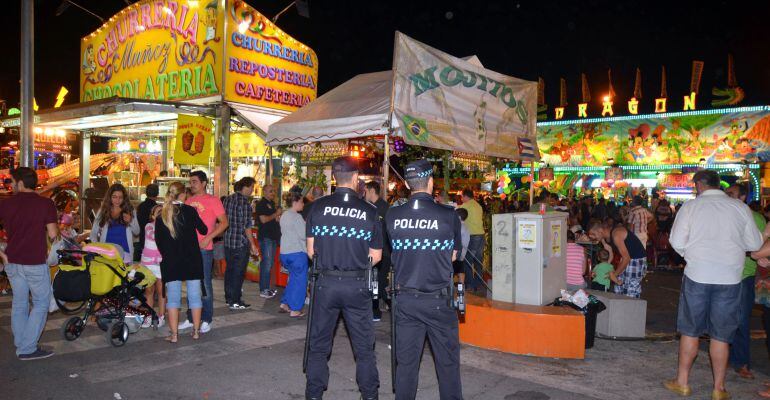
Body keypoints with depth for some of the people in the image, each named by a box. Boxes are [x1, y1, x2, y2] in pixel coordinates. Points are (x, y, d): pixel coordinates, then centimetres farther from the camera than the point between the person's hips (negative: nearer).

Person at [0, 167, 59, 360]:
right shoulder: (46, 203, -8)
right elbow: (52, 234, -13)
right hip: (36, 262, -4)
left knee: (19, 303, 15)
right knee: (41, 303, 6)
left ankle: (20, 346, 22)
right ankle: (28, 349, 3)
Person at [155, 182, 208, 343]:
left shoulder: (161, 215, 2)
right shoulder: (190, 211, -6)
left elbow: (158, 239, 7)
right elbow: (203, 230, 2)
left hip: (170, 261, 2)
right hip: (192, 259, -1)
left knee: (173, 296, 5)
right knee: (194, 295, 7)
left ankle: (174, 334, 5)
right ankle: (196, 331, 13)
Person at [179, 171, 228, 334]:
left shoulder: (213, 200, -4)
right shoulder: (188, 201, 14)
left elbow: (224, 222, -9)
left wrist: (208, 237, -17)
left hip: (204, 248, -6)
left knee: (205, 283, 0)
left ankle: (206, 319, 9)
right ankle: (191, 318, 23)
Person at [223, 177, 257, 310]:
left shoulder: (228, 199, 9)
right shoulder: (245, 201, -15)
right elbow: (246, 225, -16)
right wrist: (252, 244, -10)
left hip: (227, 240, 8)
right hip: (241, 242, -8)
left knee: (229, 269, 16)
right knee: (238, 272, 1)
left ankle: (229, 298, 25)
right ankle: (235, 301, 7)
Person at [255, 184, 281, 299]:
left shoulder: (272, 203, 18)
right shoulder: (261, 204, -9)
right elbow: (263, 219, -19)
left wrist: (279, 216, 5)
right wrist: (276, 214, -10)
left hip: (273, 236, 9)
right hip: (265, 237, -9)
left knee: (270, 263, 12)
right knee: (266, 263, -8)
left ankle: (267, 288, 20)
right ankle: (263, 290, -3)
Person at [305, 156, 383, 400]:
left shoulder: (318, 207, -4)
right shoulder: (369, 211, -5)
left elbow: (311, 250, 1)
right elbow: (375, 256, 1)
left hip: (326, 282, 1)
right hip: (357, 286, -1)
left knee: (319, 345, 15)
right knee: (364, 347, 13)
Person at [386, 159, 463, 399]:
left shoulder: (392, 216, -4)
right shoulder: (448, 216, -12)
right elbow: (453, 255, 2)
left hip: (405, 298, 3)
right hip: (438, 299, -3)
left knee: (405, 360, 13)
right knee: (447, 360, 12)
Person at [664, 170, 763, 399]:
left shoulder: (691, 206, -4)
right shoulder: (741, 208, 0)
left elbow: (677, 242, -6)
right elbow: (755, 244, 6)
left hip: (697, 275, -1)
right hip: (730, 278, 1)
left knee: (690, 331, 10)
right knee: (721, 335, 10)